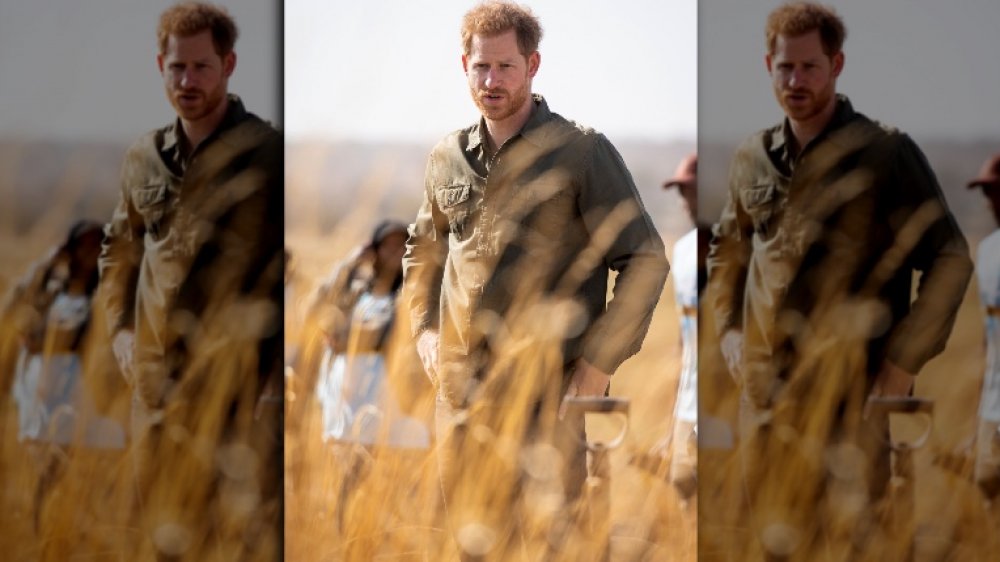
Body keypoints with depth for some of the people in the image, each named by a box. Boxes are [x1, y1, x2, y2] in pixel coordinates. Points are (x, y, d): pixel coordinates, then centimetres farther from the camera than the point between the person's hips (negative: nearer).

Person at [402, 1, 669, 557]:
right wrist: (424, 329, 12)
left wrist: (600, 361, -11)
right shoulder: (448, 157, 10)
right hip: (460, 387, 5)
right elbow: (422, 250, 27)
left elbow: (645, 260, -6)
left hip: (547, 389, -5)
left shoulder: (582, 151, -5)